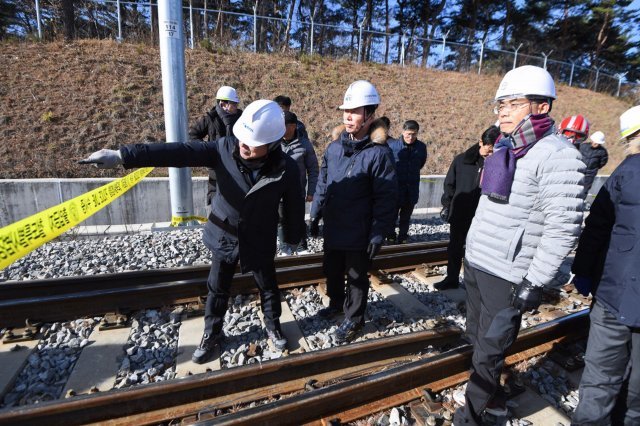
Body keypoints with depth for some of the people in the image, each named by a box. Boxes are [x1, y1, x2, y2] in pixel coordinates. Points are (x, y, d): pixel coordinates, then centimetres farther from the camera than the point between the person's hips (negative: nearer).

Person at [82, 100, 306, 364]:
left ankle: (273, 327, 46)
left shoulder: (286, 168, -22)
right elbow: (178, 152, -23)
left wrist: (293, 237, 5)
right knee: (217, 288, 17)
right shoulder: (224, 149, -19)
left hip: (259, 241, -1)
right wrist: (123, 155, -29)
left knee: (267, 286, 19)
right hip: (224, 236, 2)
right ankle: (212, 334, 42)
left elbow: (294, 205, -8)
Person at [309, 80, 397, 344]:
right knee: (332, 271, 23)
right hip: (332, 229, 6)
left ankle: (353, 319, 35)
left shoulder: (378, 153, -15)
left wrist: (378, 235, -15)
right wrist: (315, 217, 11)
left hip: (359, 234, -6)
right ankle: (336, 303, 49)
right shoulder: (333, 148, 2)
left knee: (356, 277, 13)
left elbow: (385, 199, -15)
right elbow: (322, 186, 10)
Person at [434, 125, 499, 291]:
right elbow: (449, 184, 5)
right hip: (459, 214, 2)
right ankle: (452, 279, 32)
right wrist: (447, 205, 0)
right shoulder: (462, 160, -2)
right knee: (454, 248, 15)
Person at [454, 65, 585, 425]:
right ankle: (491, 397, 45)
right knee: (478, 336, 23)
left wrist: (536, 282, -18)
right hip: (475, 262, 8)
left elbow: (564, 228, -19)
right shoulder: (505, 149, 9)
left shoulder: (557, 155, -15)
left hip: (507, 274, -8)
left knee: (489, 350, 7)